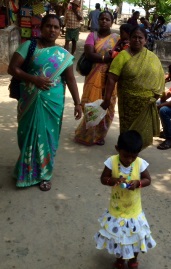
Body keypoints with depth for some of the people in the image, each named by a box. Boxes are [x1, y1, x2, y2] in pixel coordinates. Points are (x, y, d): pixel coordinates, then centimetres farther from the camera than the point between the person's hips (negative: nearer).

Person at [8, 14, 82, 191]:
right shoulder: (29, 46, -3)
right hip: (30, 101, -1)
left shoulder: (63, 54, 3)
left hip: (52, 102, 1)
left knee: (48, 136, 9)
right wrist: (34, 79, -20)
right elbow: (12, 68, -8)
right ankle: (27, 171, 33)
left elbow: (70, 79, 3)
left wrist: (77, 103, -2)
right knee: (29, 135, 10)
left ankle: (44, 174, 26)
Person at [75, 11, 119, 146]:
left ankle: (99, 134, 26)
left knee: (106, 107, 7)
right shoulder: (92, 36, 1)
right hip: (94, 77, -2)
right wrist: (109, 57, -18)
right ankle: (88, 134, 21)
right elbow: (90, 55, -14)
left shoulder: (117, 38, 6)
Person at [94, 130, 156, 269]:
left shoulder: (140, 163, -17)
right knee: (118, 235, 18)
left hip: (134, 210, 0)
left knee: (135, 236, 18)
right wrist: (114, 180, -30)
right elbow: (103, 179, -11)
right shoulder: (112, 162, -19)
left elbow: (148, 180, -6)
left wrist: (138, 183, -26)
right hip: (116, 209, 0)